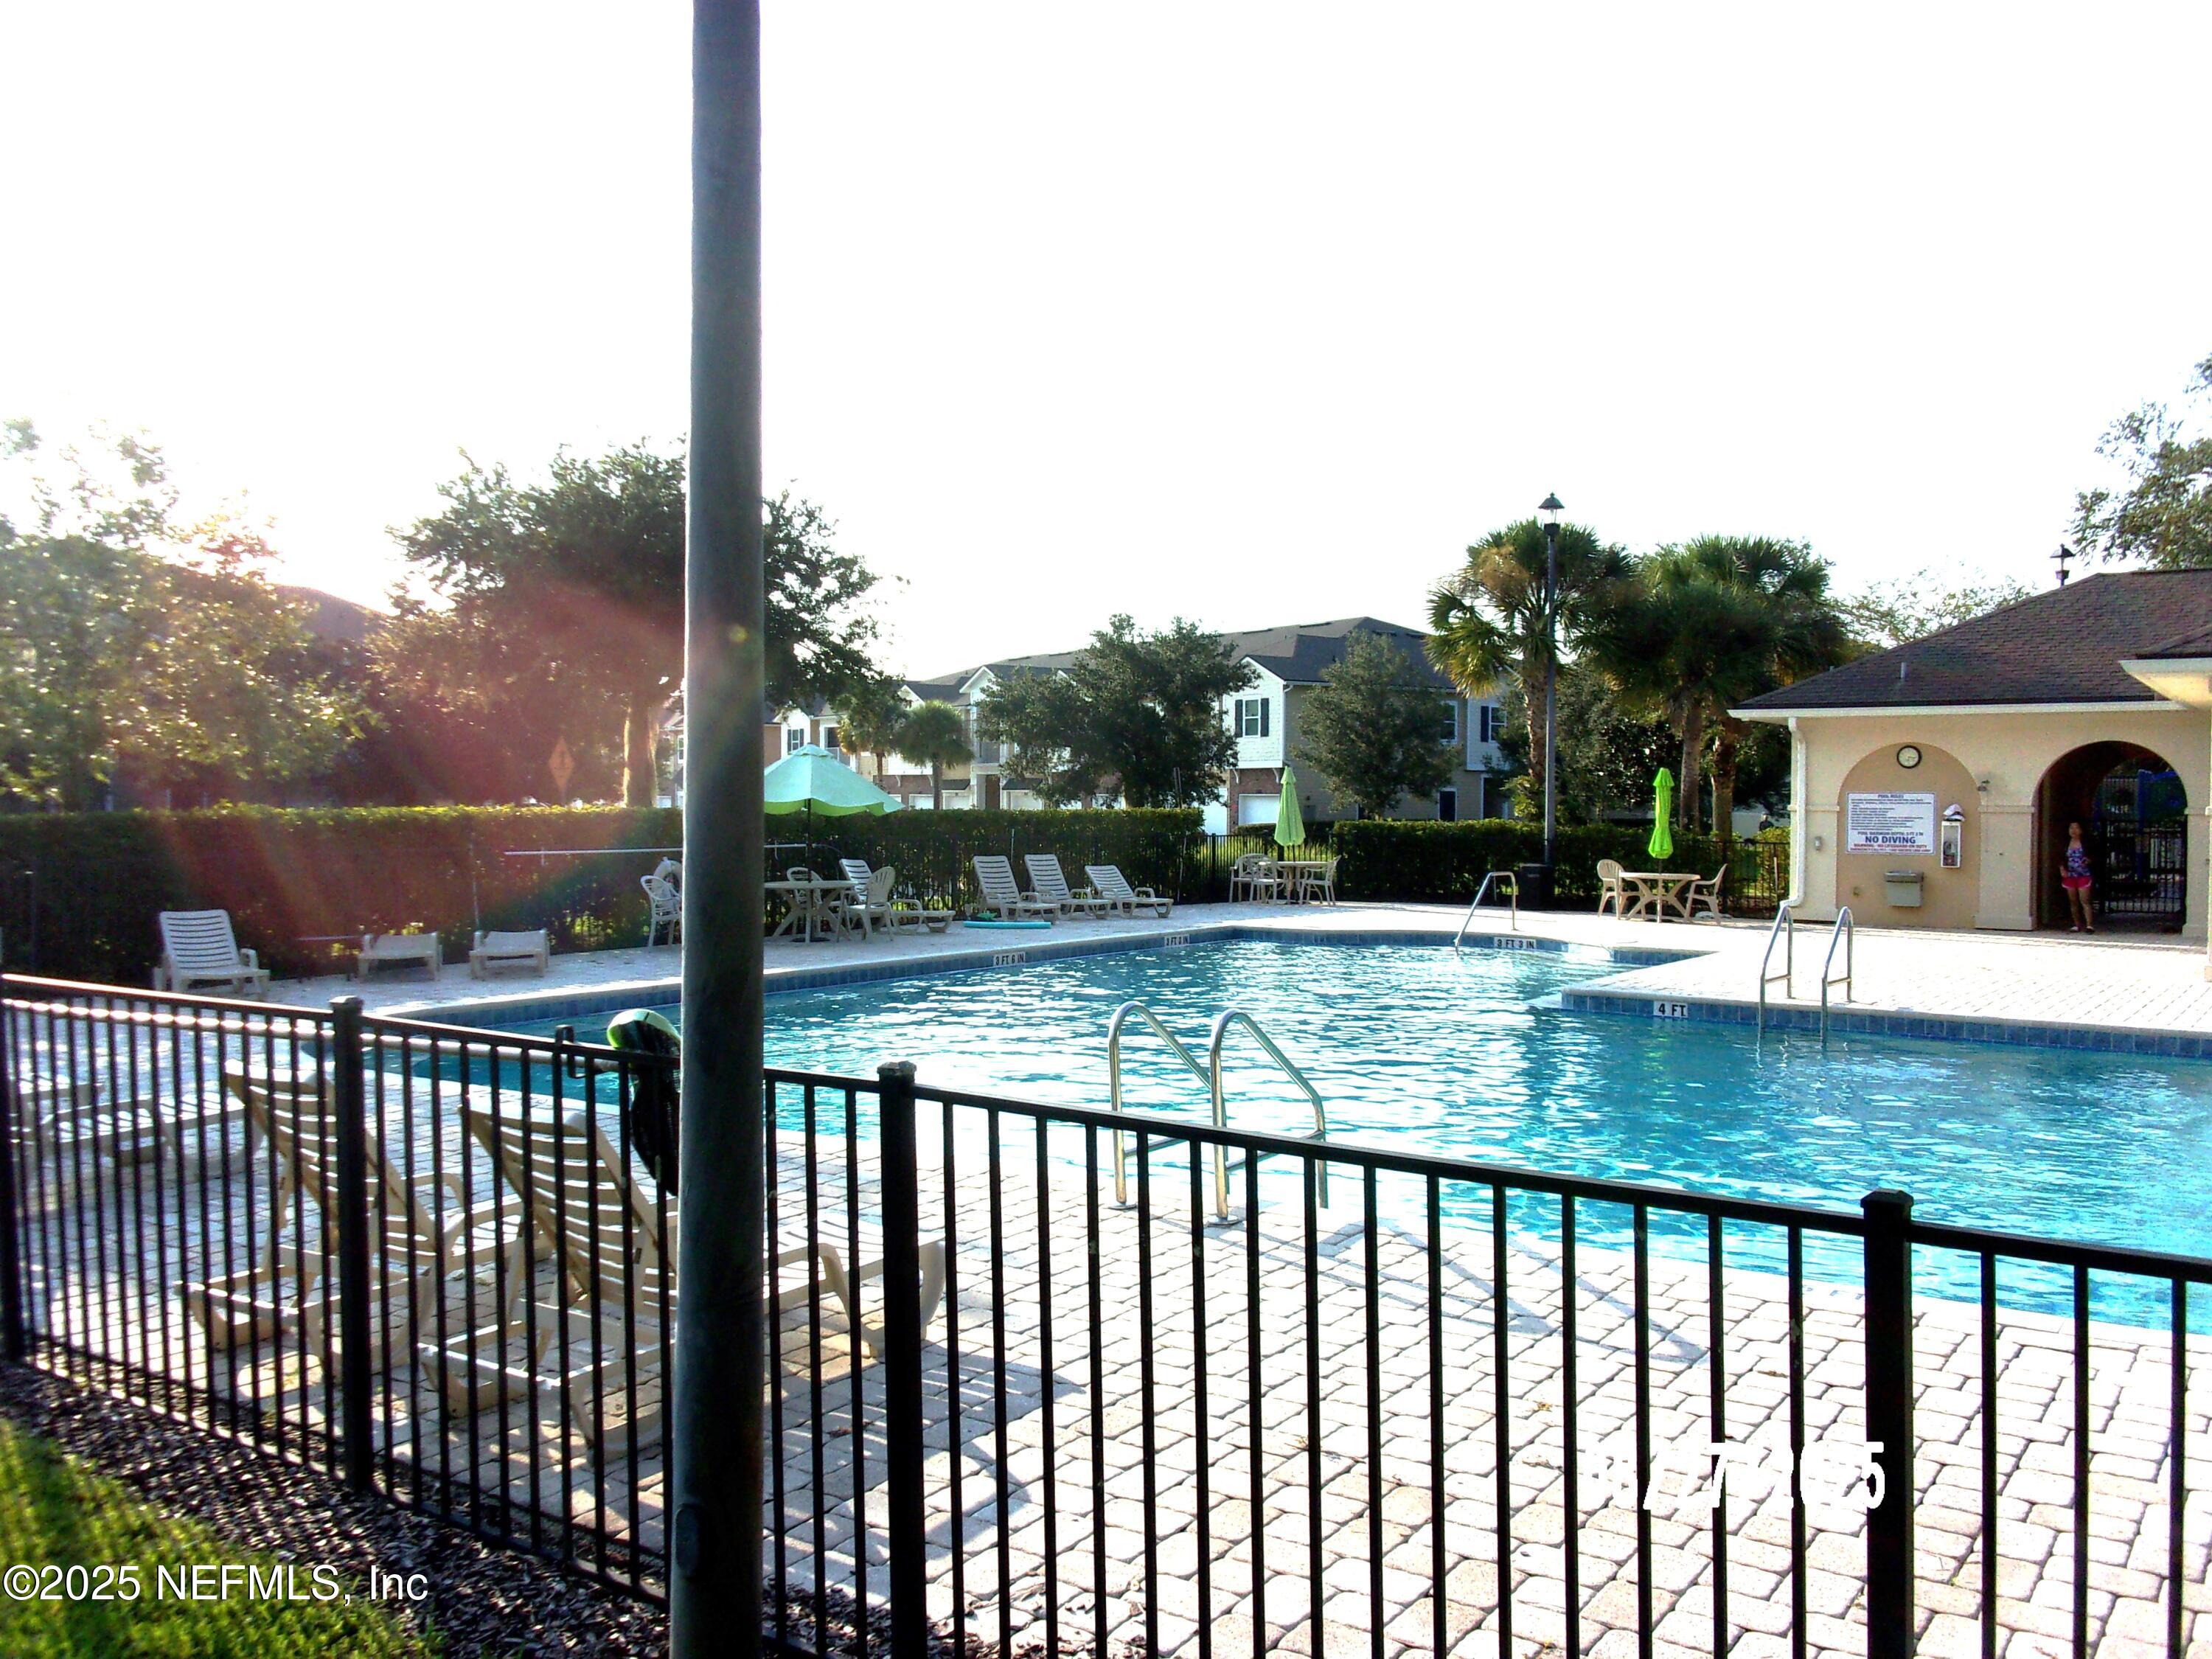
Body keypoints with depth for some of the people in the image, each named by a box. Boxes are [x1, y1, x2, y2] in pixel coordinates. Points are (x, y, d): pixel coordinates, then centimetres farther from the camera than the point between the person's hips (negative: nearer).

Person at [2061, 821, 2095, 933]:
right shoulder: (2066, 844, 7)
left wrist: (2088, 861, -13)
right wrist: (2062, 869, -1)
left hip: (2083, 875, -4)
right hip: (2070, 876, 4)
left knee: (2085, 901, -11)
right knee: (2073, 902, 8)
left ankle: (2089, 925, -14)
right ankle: (2077, 925, 16)